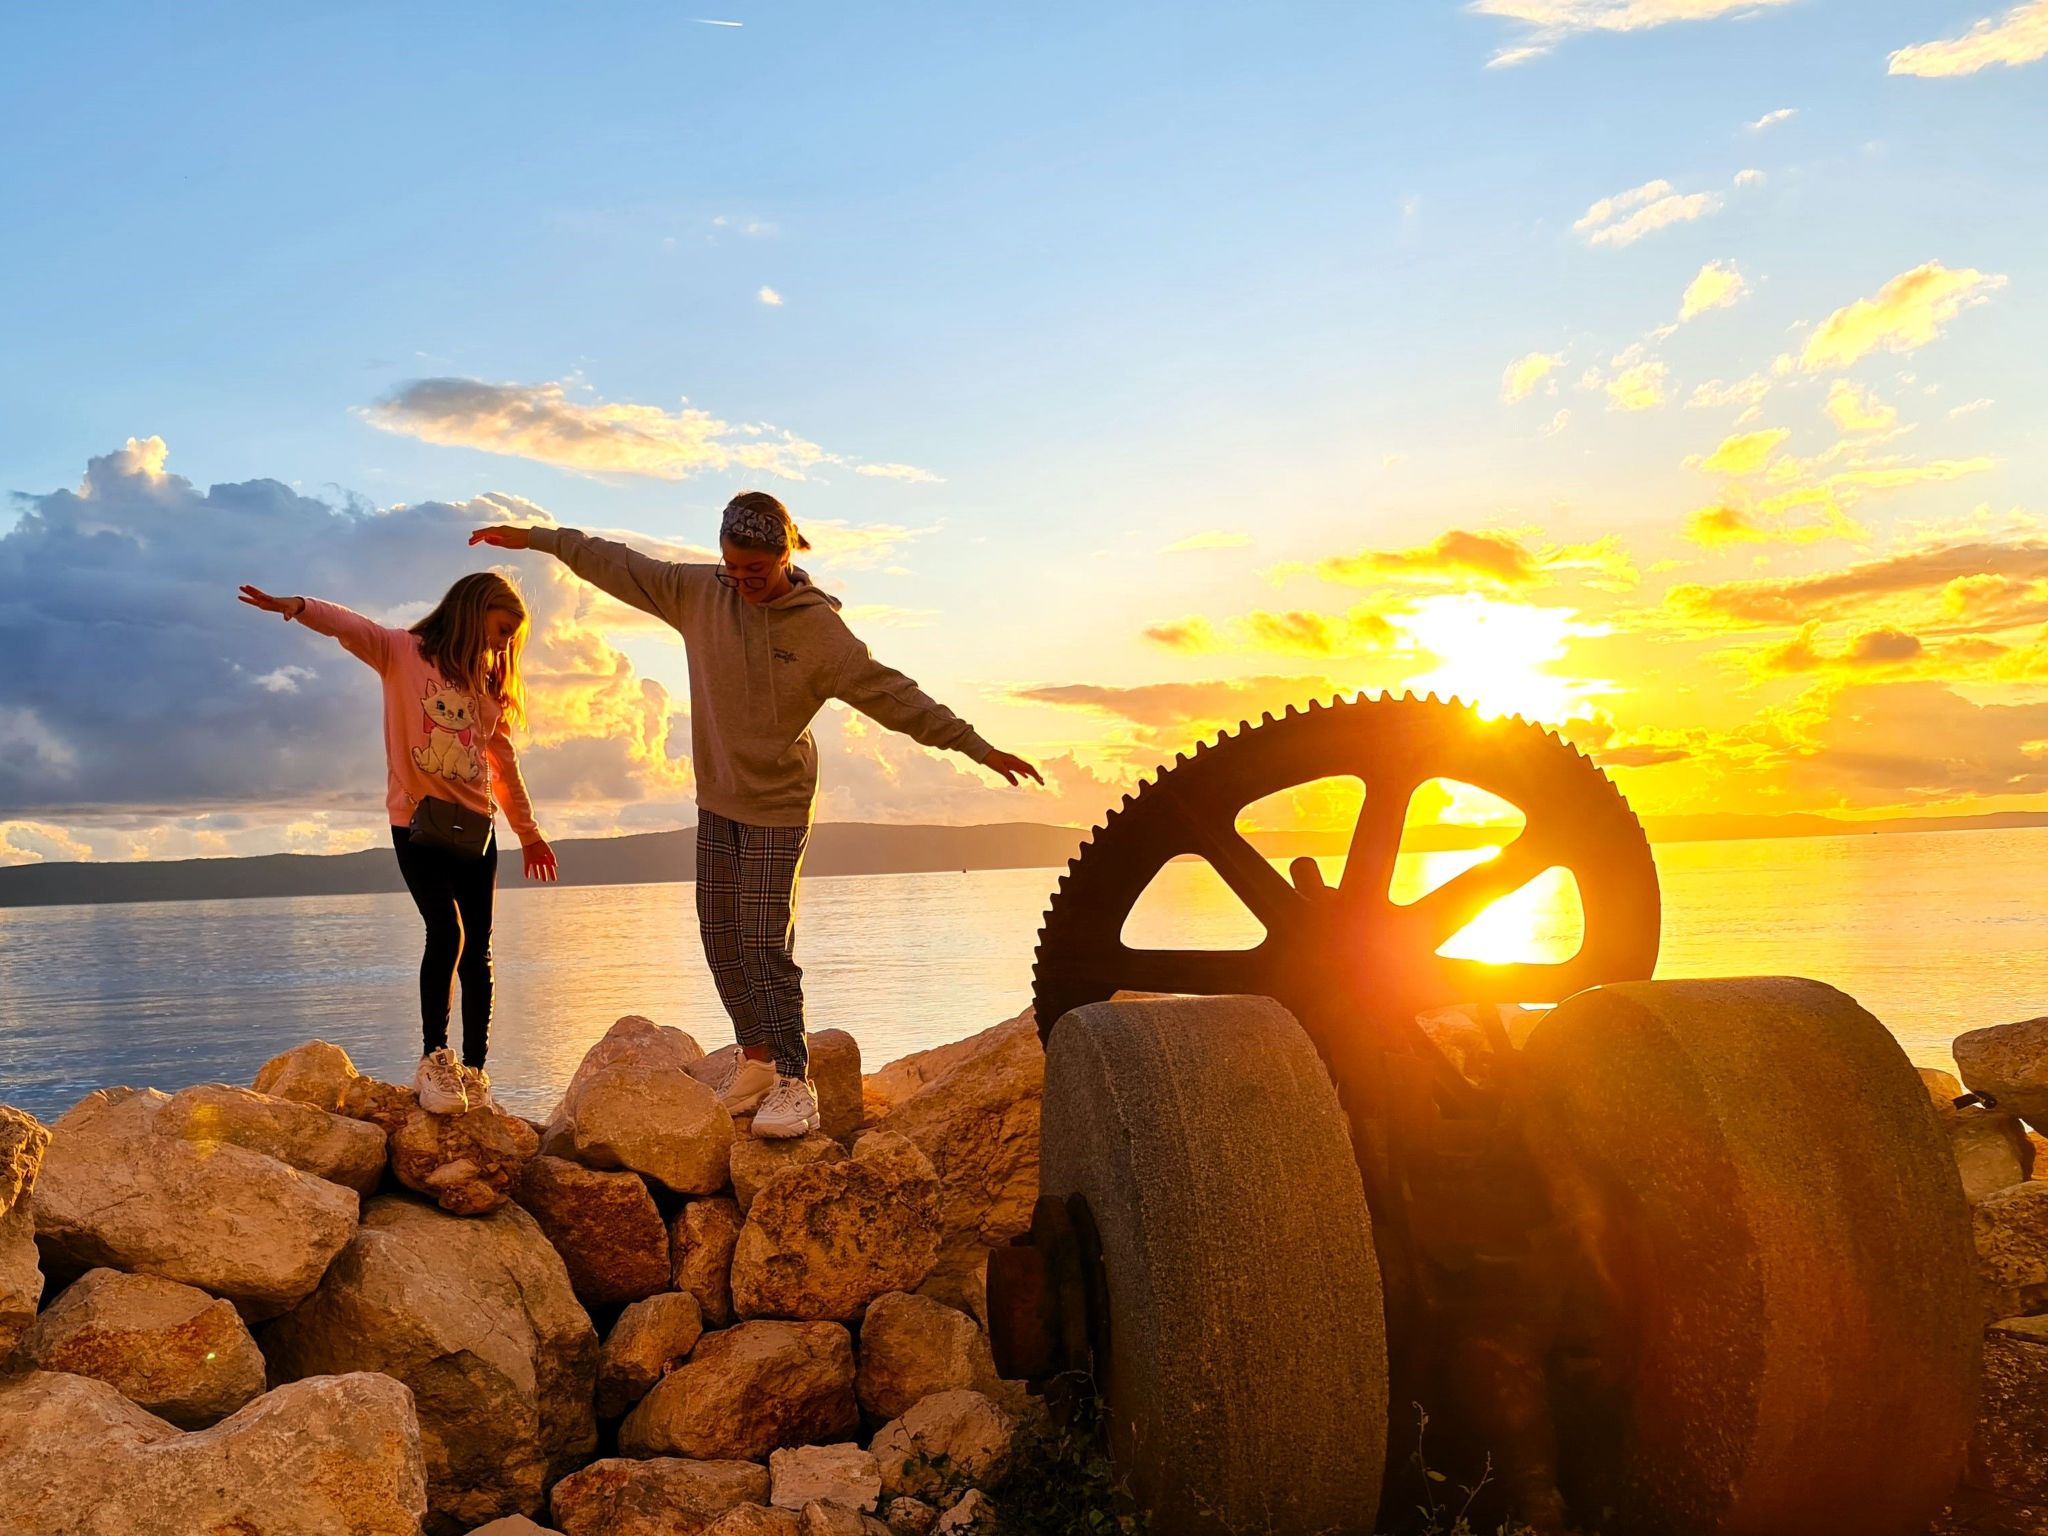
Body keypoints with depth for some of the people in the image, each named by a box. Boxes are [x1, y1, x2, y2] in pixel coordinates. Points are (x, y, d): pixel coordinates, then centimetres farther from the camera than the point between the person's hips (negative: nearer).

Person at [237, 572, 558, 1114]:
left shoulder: (488, 684, 16)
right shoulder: (404, 652, 1)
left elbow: (505, 762, 23)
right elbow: (348, 627, -18)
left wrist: (528, 830, 27)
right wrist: (297, 607, -38)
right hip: (416, 821, -5)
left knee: (477, 950, 2)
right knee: (446, 932, -18)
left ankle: (473, 1071, 8)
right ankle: (434, 1059, -4)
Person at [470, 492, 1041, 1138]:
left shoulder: (820, 628, -12)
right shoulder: (698, 592, 1)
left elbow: (891, 694, -11)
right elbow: (620, 566, 9)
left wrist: (979, 748, -14)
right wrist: (535, 538, 10)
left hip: (778, 807, -5)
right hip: (716, 800, 5)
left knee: (765, 943, -10)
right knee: (721, 939, 8)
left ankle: (793, 1083, -2)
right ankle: (754, 1059, 22)